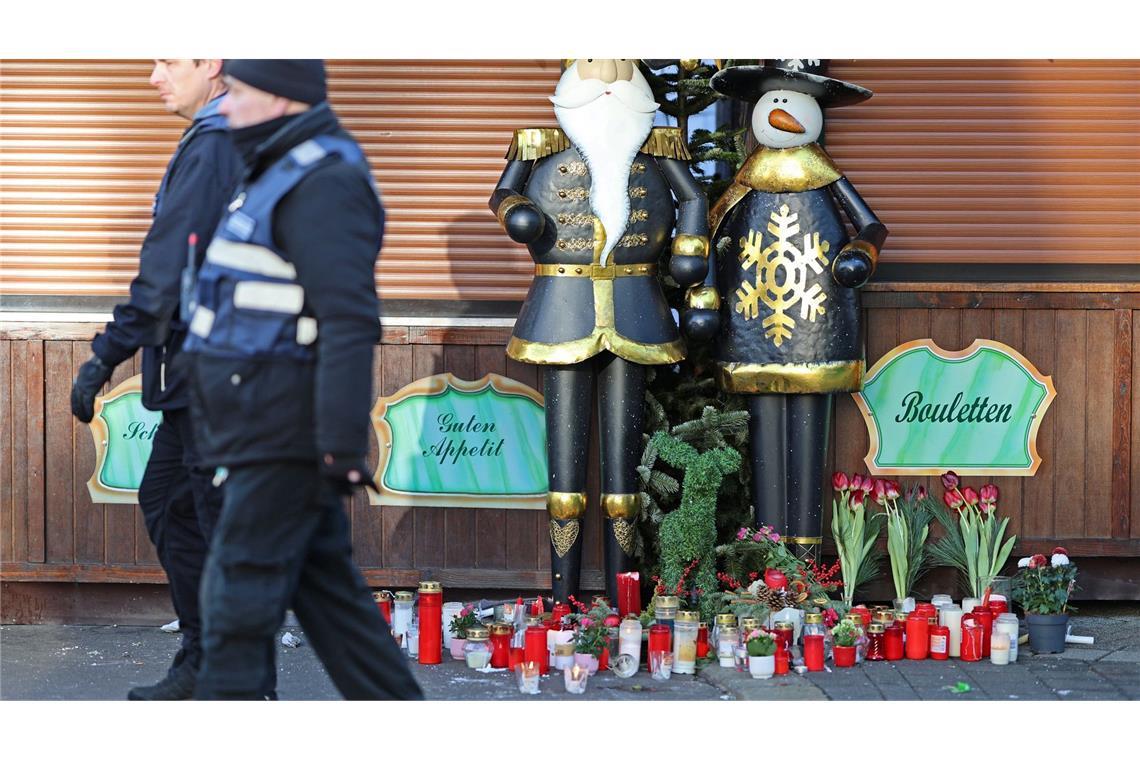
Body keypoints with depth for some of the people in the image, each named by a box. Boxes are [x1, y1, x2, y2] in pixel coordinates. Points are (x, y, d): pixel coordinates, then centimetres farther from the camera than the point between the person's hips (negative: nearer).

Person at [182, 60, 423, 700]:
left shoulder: (326, 184, -15)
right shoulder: (286, 176, 18)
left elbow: (350, 322, -22)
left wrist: (343, 448, -26)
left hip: (286, 438, -10)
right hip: (270, 434, 10)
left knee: (238, 599, -5)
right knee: (328, 593, 12)